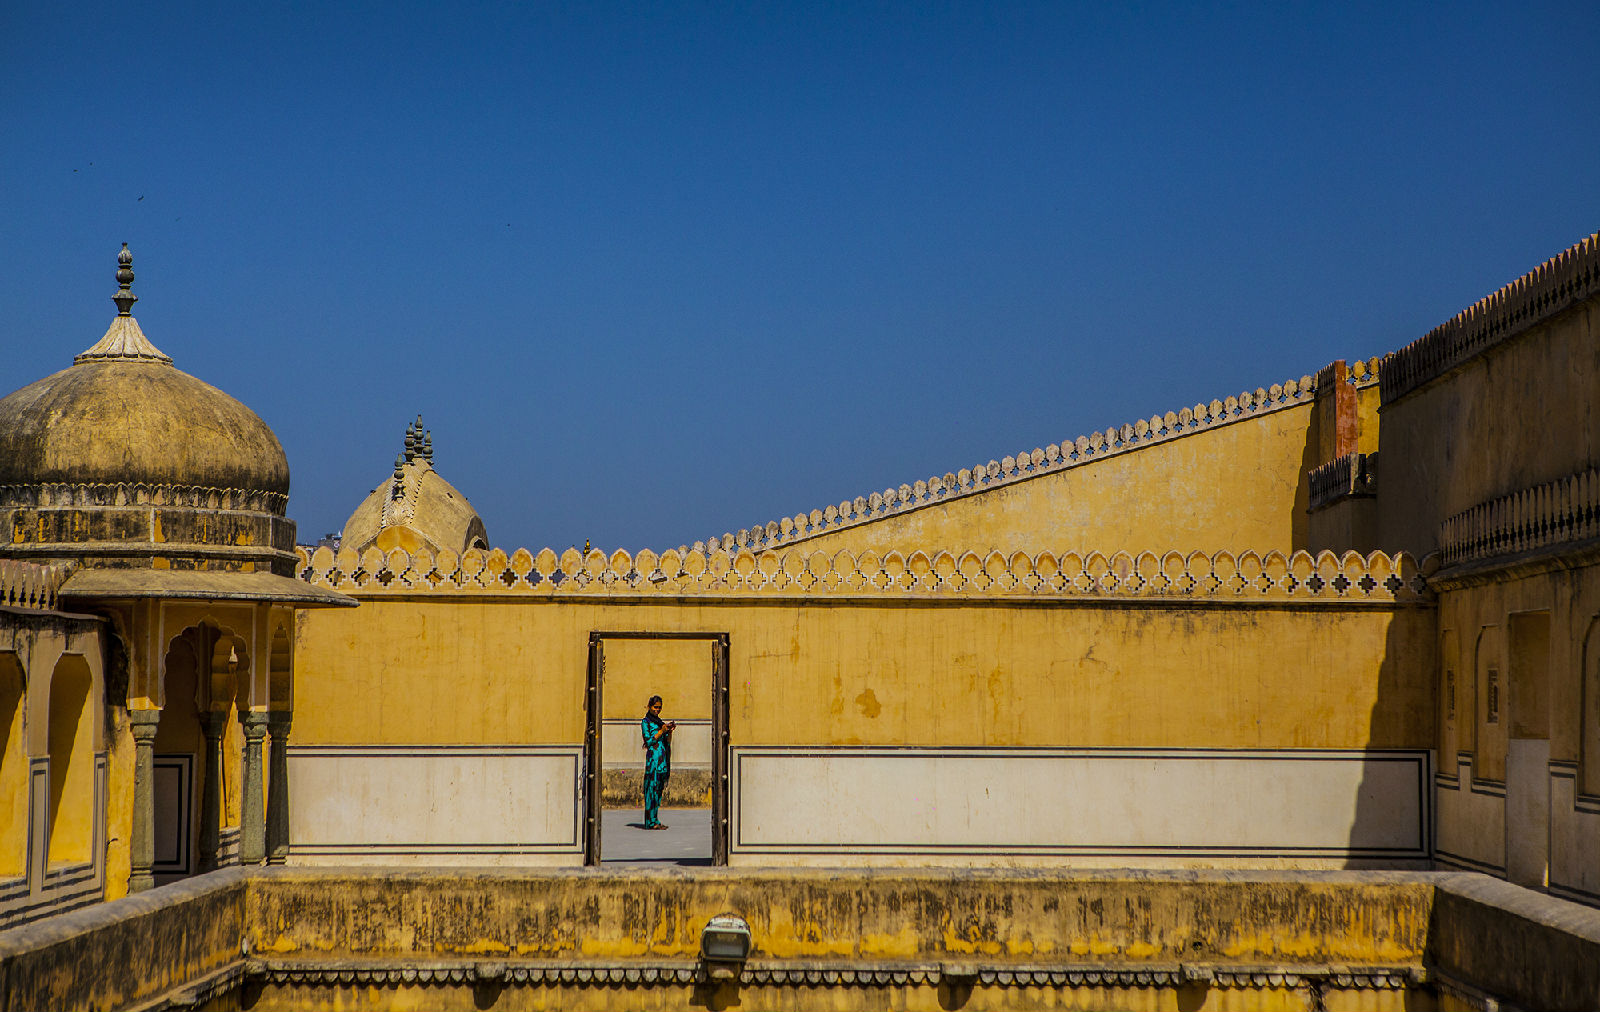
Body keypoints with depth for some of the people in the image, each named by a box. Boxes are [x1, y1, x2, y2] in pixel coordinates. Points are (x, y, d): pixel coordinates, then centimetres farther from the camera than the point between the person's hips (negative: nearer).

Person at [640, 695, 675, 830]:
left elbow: (667, 742, 17)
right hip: (653, 758, -7)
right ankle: (651, 822, -12)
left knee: (658, 790, 5)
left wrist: (670, 731, -1)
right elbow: (649, 741, -9)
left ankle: (654, 820, 7)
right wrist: (662, 731, -14)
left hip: (663, 759, 7)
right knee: (652, 788, -10)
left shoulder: (660, 722, 20)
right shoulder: (645, 722, -1)